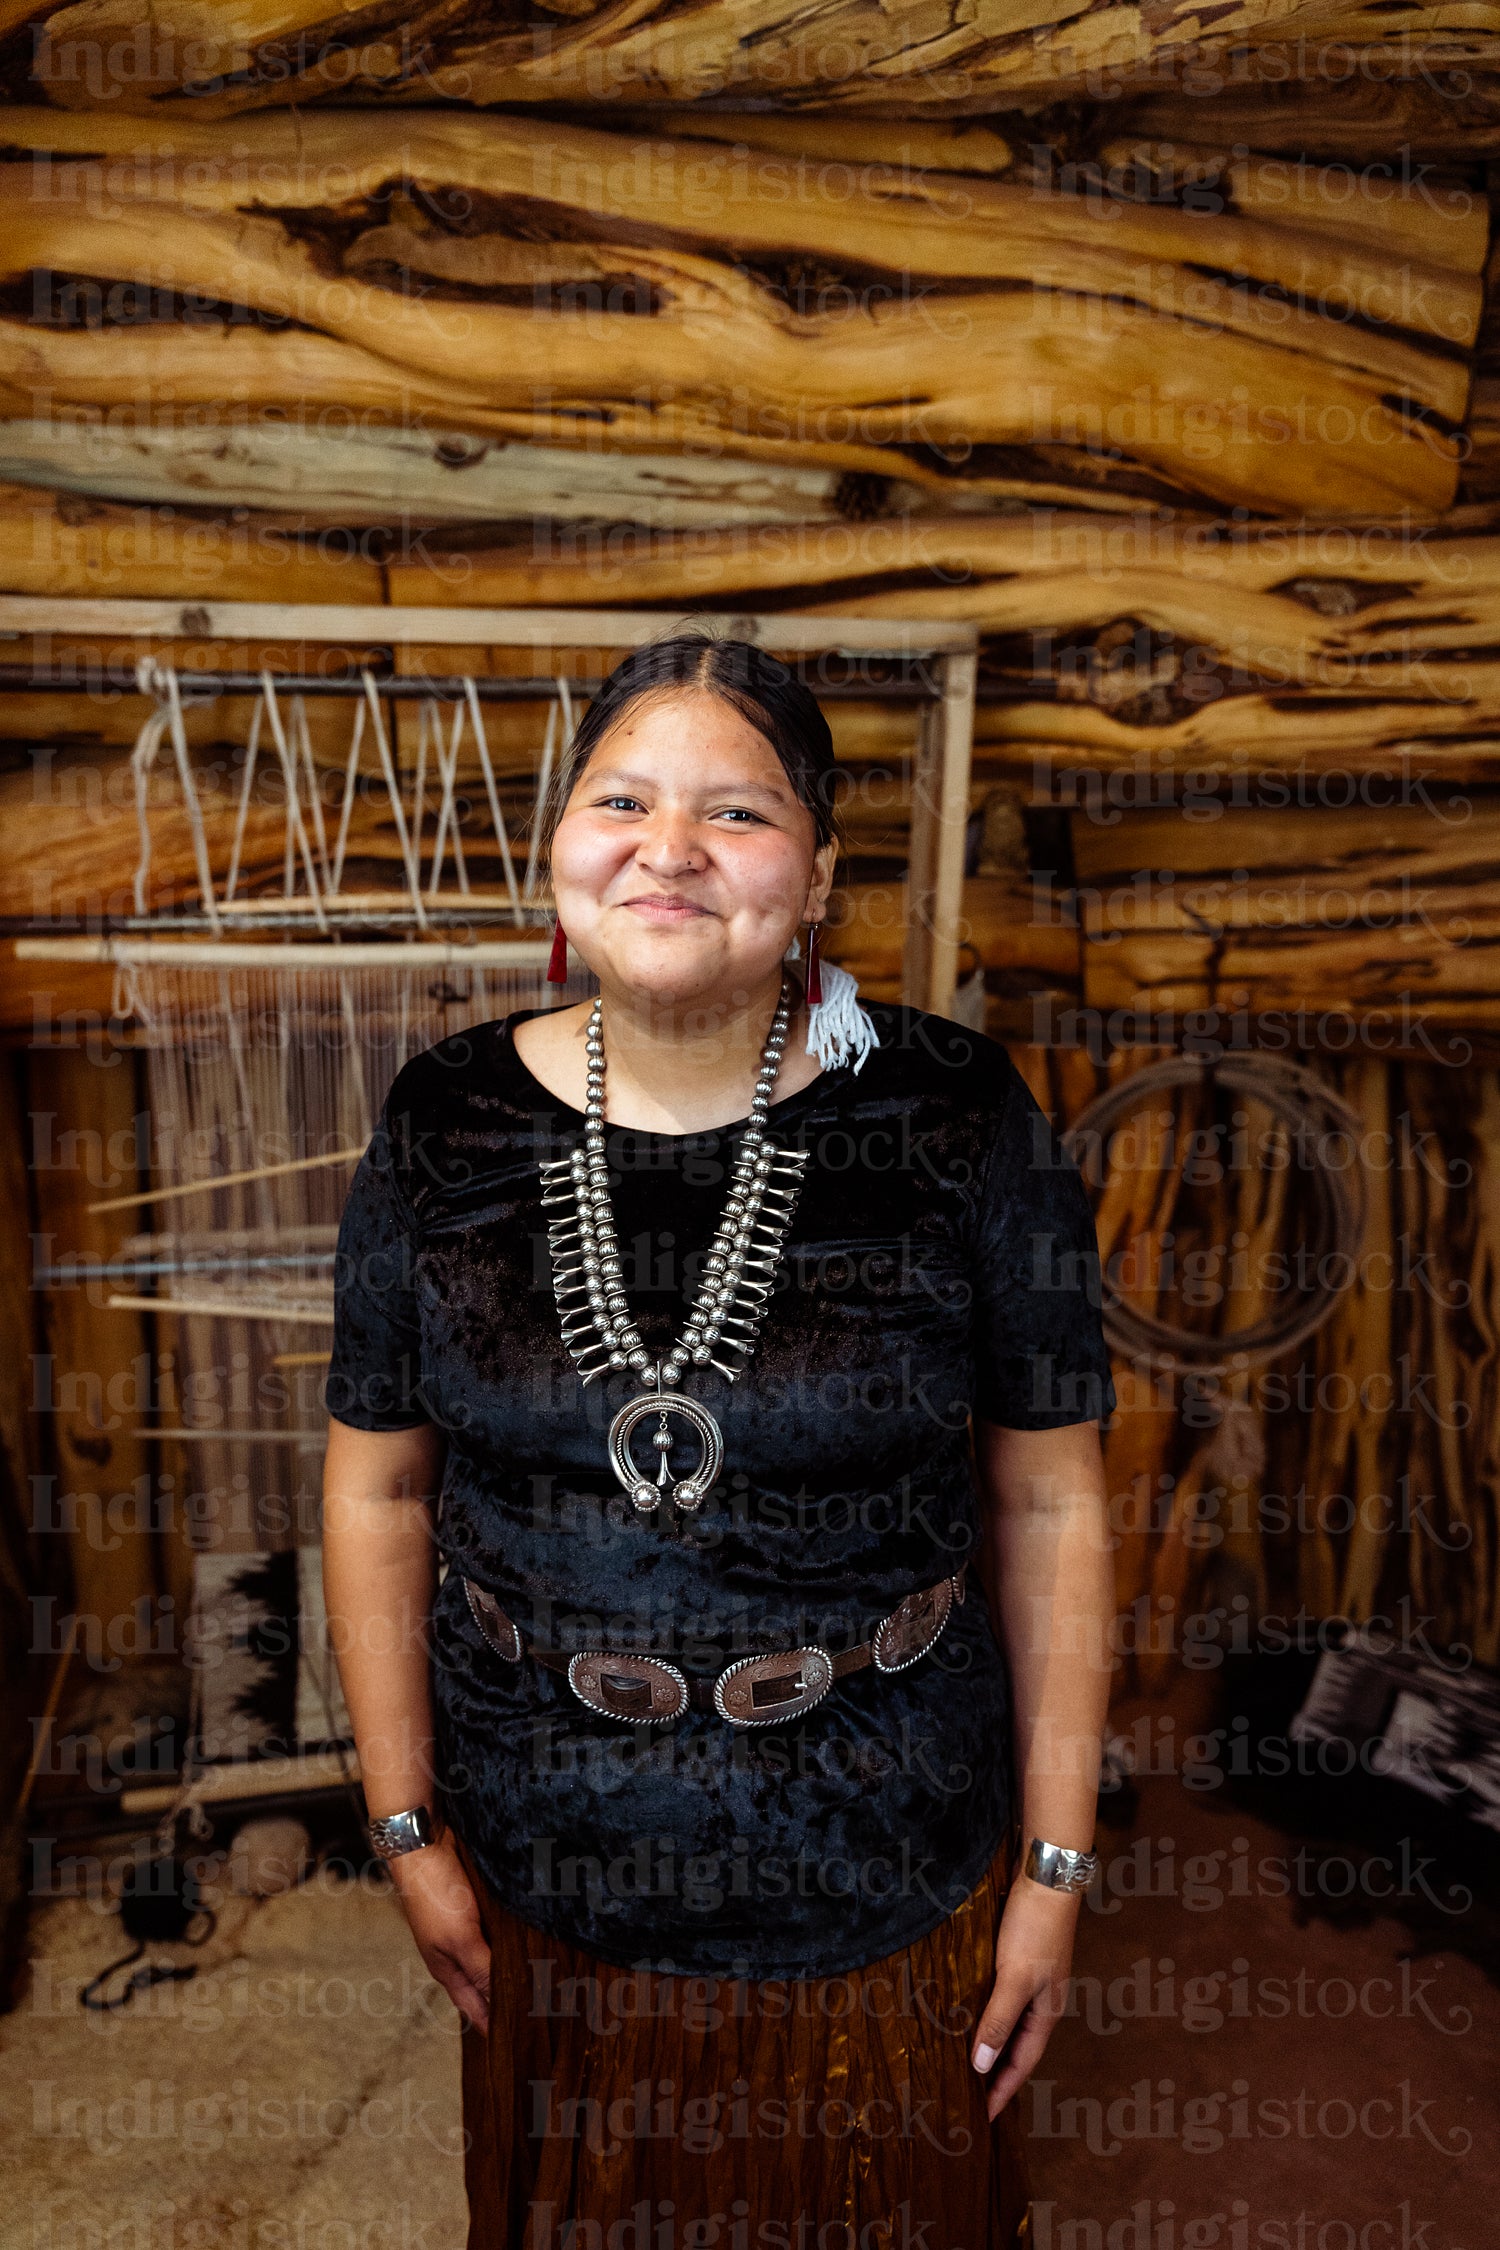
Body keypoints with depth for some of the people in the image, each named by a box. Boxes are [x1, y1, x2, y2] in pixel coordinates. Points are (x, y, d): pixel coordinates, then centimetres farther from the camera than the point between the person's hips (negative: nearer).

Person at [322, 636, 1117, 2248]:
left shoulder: (956, 1126, -15)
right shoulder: (445, 1131, -10)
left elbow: (1051, 1507, -9)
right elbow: (379, 1486, -1)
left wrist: (1056, 1864, -4)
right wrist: (406, 1823, 2)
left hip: (889, 1871, -1)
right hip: (554, 1877, 2)